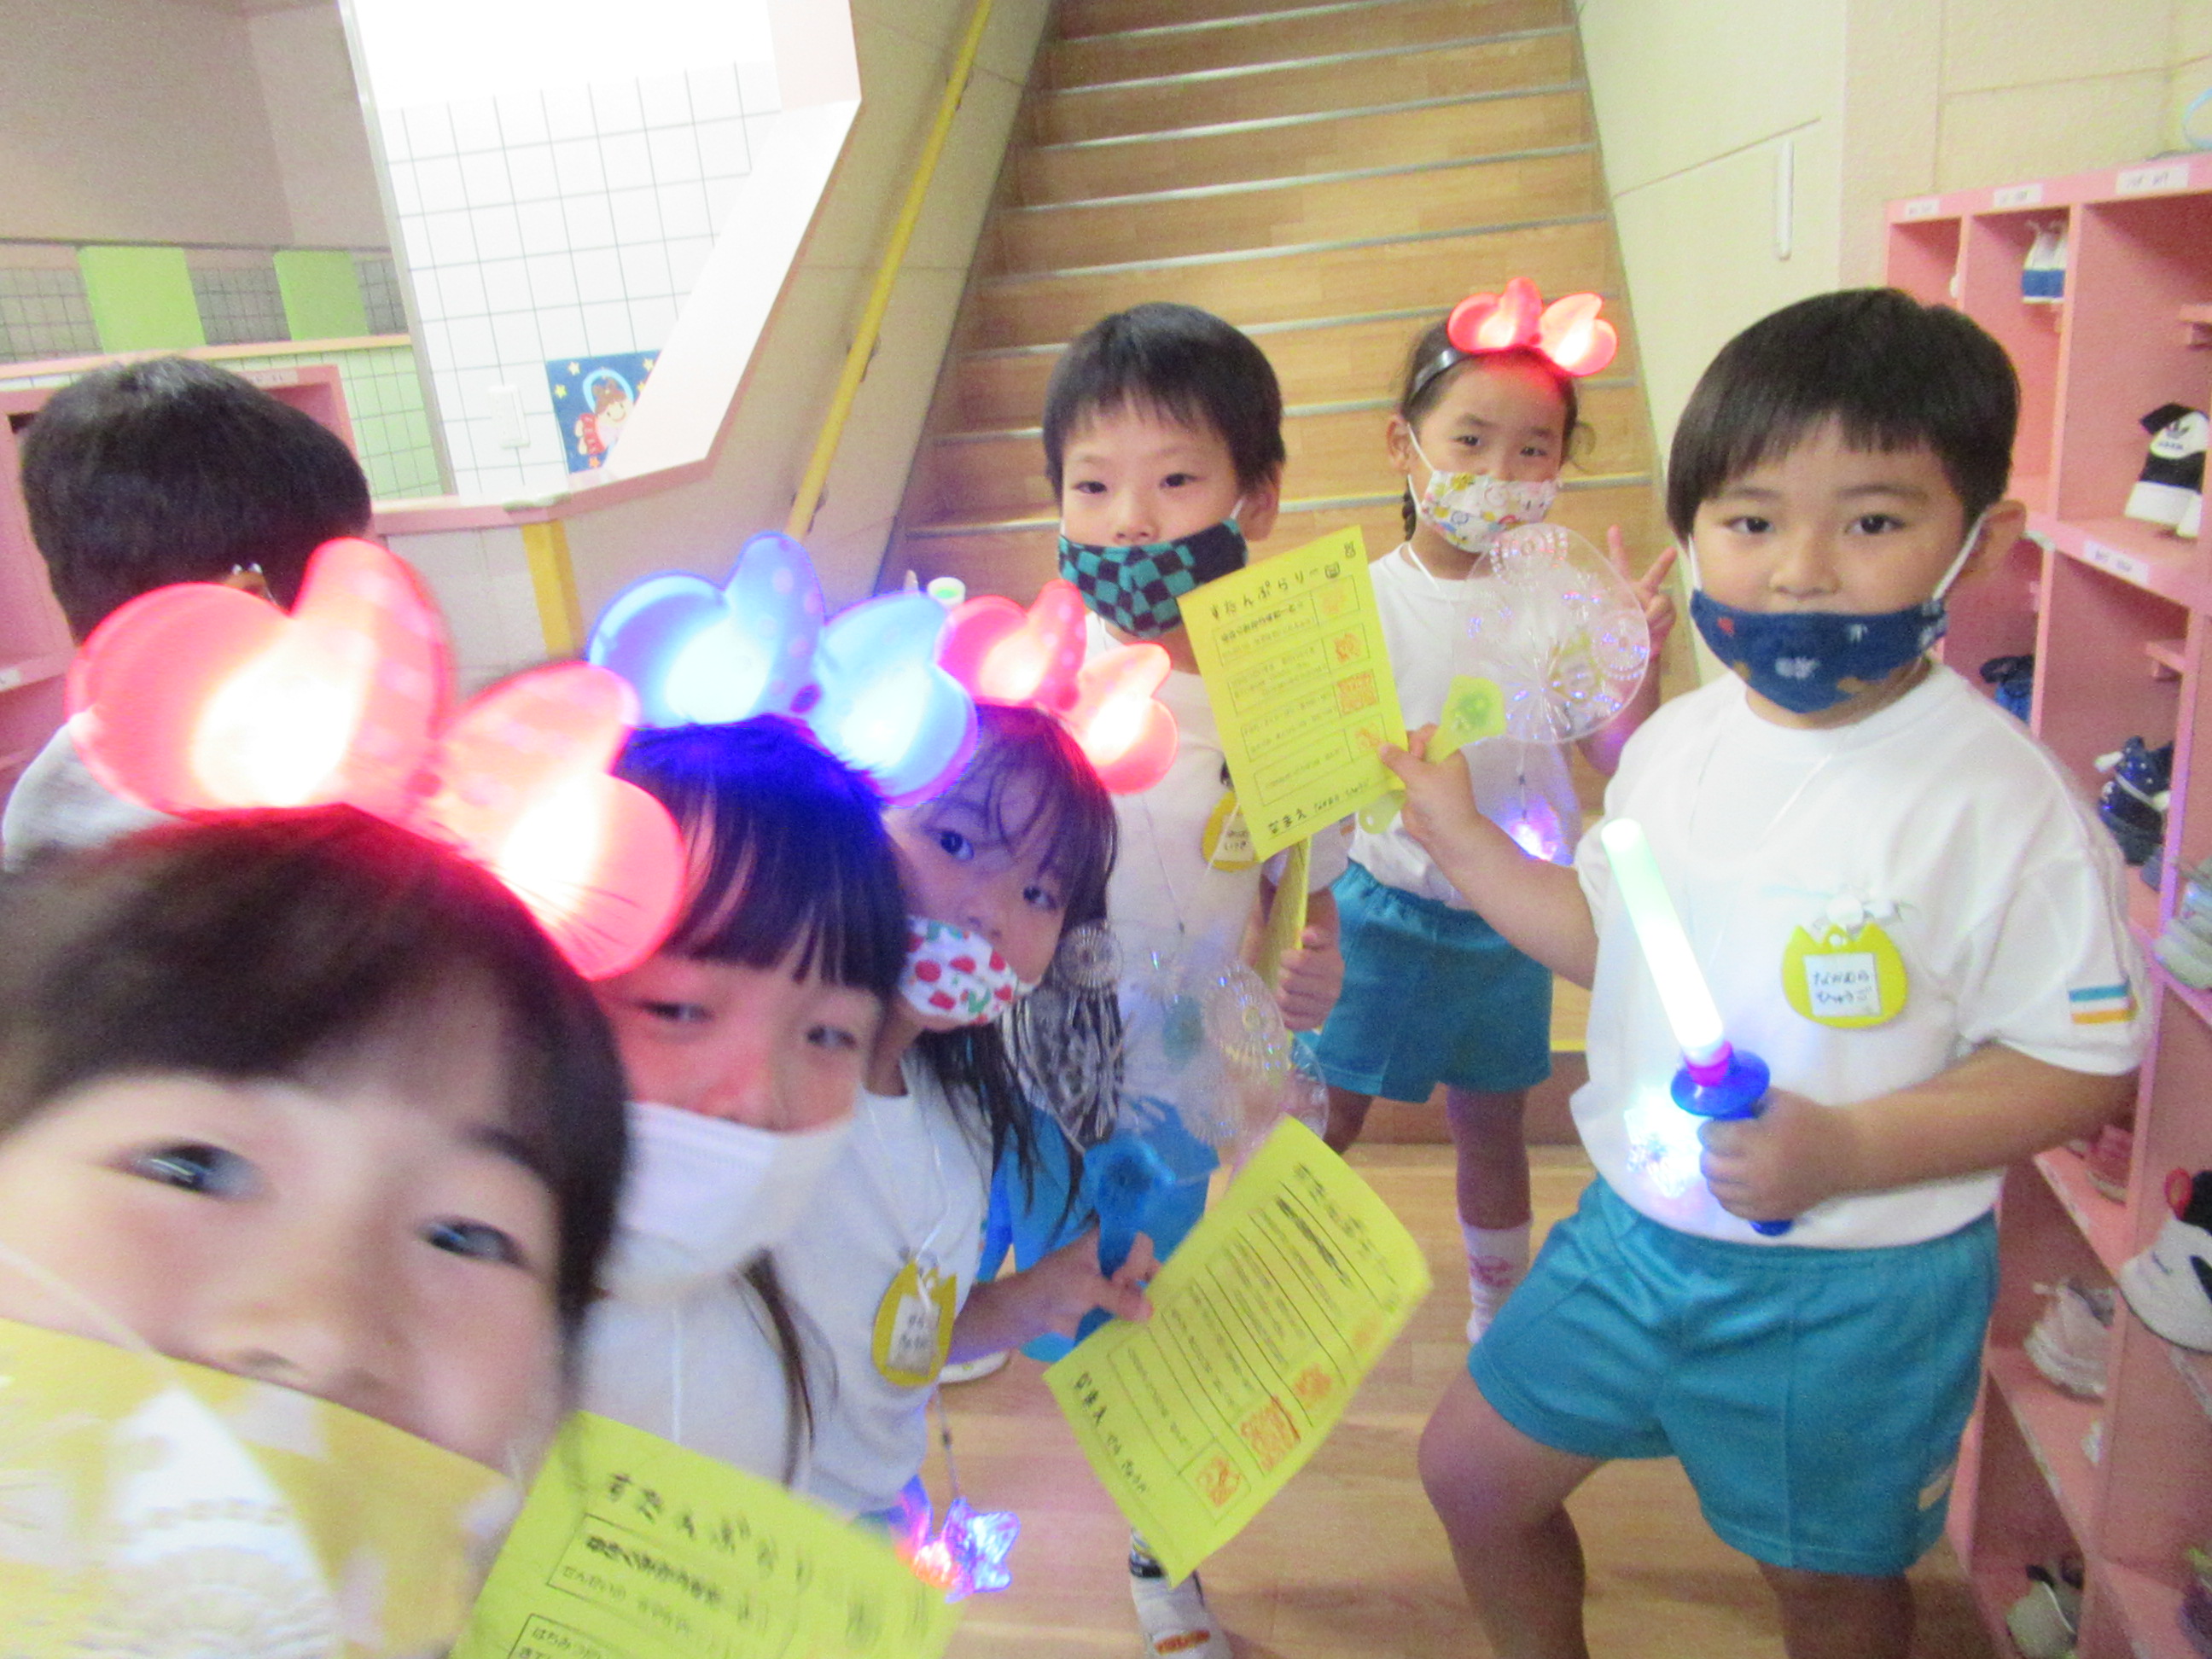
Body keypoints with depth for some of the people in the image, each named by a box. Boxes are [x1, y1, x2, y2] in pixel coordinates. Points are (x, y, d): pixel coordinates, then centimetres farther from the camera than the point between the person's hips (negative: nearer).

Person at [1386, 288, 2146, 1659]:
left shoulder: (1997, 799, -21)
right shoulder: (1676, 744, -3)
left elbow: (2085, 1061, -17)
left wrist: (1847, 1148, -28)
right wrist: (1460, 835, 4)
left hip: (1853, 1283, -5)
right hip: (1635, 1226, 5)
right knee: (1473, 1471, 16)